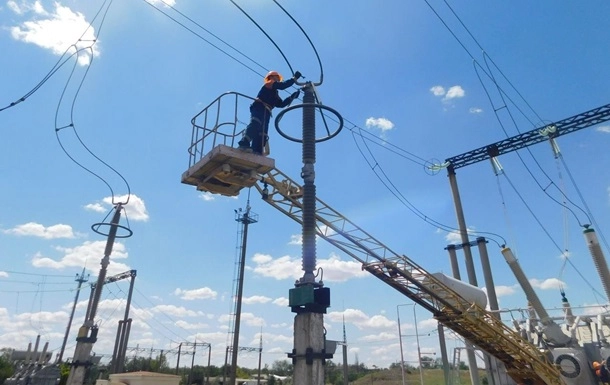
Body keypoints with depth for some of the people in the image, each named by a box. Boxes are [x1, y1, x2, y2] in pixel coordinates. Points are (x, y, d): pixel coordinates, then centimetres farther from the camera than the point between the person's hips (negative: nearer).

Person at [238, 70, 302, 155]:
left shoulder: (274, 93, 35)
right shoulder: (269, 83, 12)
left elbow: (281, 104, 26)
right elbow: (282, 86, -5)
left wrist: (292, 97, 19)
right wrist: (294, 78, -1)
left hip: (265, 112, 9)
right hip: (259, 108, -9)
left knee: (262, 134, -4)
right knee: (256, 124, -32)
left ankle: (256, 152, -14)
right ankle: (244, 143, -47)